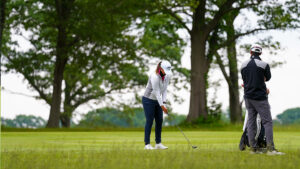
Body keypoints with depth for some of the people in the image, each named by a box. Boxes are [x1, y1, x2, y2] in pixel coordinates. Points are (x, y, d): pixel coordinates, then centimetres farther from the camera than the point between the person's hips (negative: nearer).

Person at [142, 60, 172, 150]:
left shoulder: (167, 76, -3)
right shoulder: (154, 77, -27)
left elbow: (164, 90, -1)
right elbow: (156, 92, -26)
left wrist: (164, 103, -12)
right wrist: (162, 106, -25)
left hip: (157, 101, 7)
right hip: (148, 100, -7)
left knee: (159, 121, 4)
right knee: (149, 121, -6)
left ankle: (158, 143, 9)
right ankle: (147, 144, 0)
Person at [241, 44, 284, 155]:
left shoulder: (243, 65, 6)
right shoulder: (264, 65, -10)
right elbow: (268, 78, 6)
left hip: (248, 97, 6)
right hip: (260, 98, -5)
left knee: (251, 122, 9)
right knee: (267, 122, -6)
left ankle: (253, 148, 9)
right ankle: (270, 148, -15)